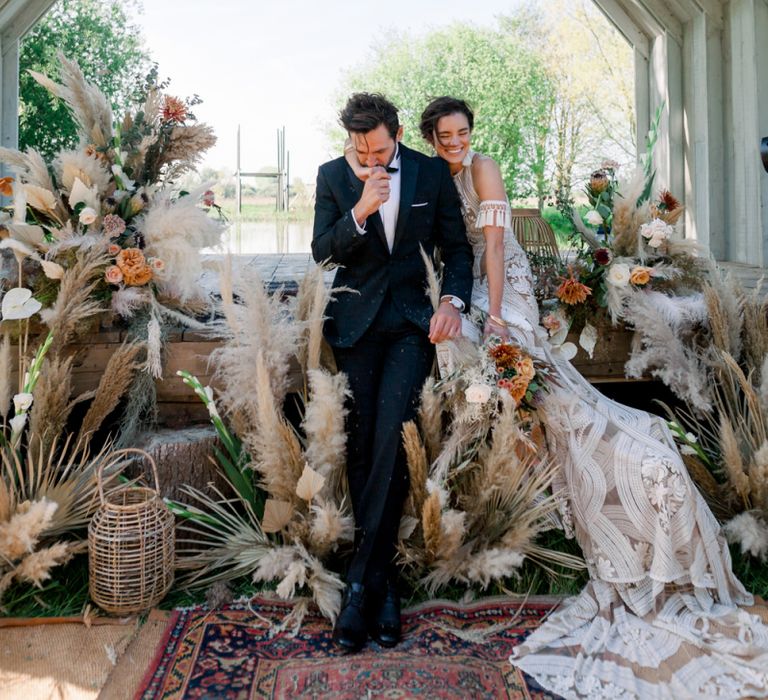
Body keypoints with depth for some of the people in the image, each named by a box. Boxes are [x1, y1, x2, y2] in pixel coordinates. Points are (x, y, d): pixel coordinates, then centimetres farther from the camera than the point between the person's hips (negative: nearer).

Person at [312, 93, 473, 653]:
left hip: (414, 320, -1)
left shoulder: (433, 173, 4)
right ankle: (384, 581, 11)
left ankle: (362, 579, -7)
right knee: (361, 447, -1)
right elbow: (322, 252, -2)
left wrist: (454, 299, -9)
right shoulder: (332, 176, 4)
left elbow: (457, 246, 8)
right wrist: (359, 212, -18)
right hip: (358, 321, 2)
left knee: (390, 437, -17)